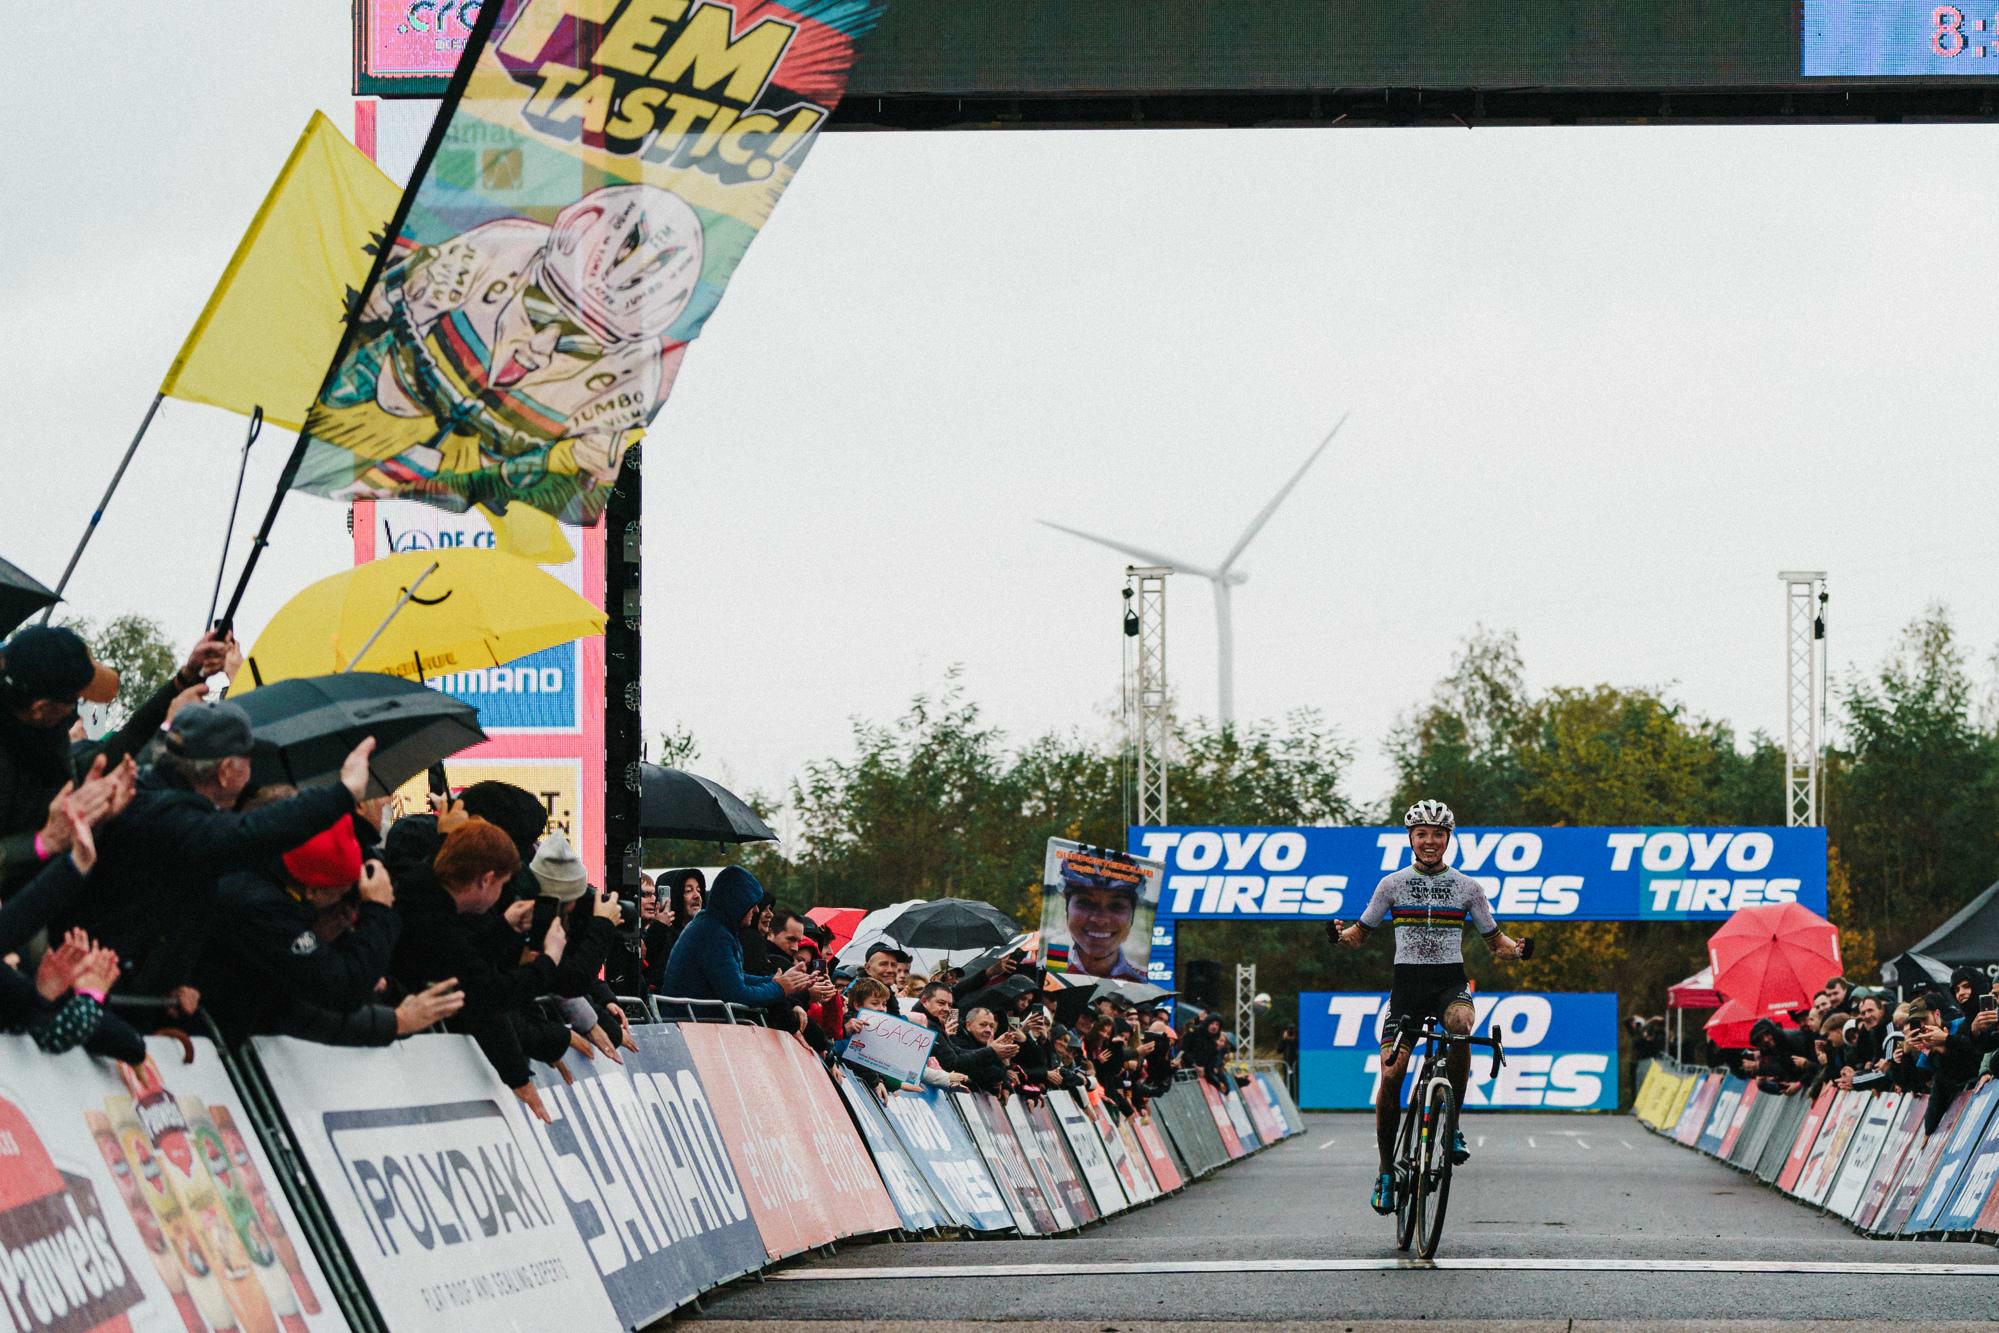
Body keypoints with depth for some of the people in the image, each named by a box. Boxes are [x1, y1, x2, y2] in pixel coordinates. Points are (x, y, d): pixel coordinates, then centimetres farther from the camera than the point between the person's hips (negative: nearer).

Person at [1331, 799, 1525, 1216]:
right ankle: (1386, 1170, 4)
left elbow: (1494, 941, 11)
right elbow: (1361, 934, 10)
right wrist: (1339, 934, -13)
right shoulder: (1392, 884, 6)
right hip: (1407, 982, 0)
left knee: (1460, 1024, -36)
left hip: (1450, 982, 0)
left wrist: (1515, 948, -12)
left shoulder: (1466, 887, 6)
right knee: (1391, 1074, -11)